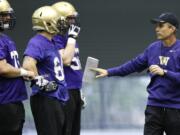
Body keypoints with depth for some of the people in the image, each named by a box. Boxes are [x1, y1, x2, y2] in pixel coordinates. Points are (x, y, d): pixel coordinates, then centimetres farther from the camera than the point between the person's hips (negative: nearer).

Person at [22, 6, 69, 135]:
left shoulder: (51, 42, 14)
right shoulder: (37, 43, -17)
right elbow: (28, 65, -31)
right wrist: (42, 83, -23)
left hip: (57, 98, 10)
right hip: (45, 99, -10)